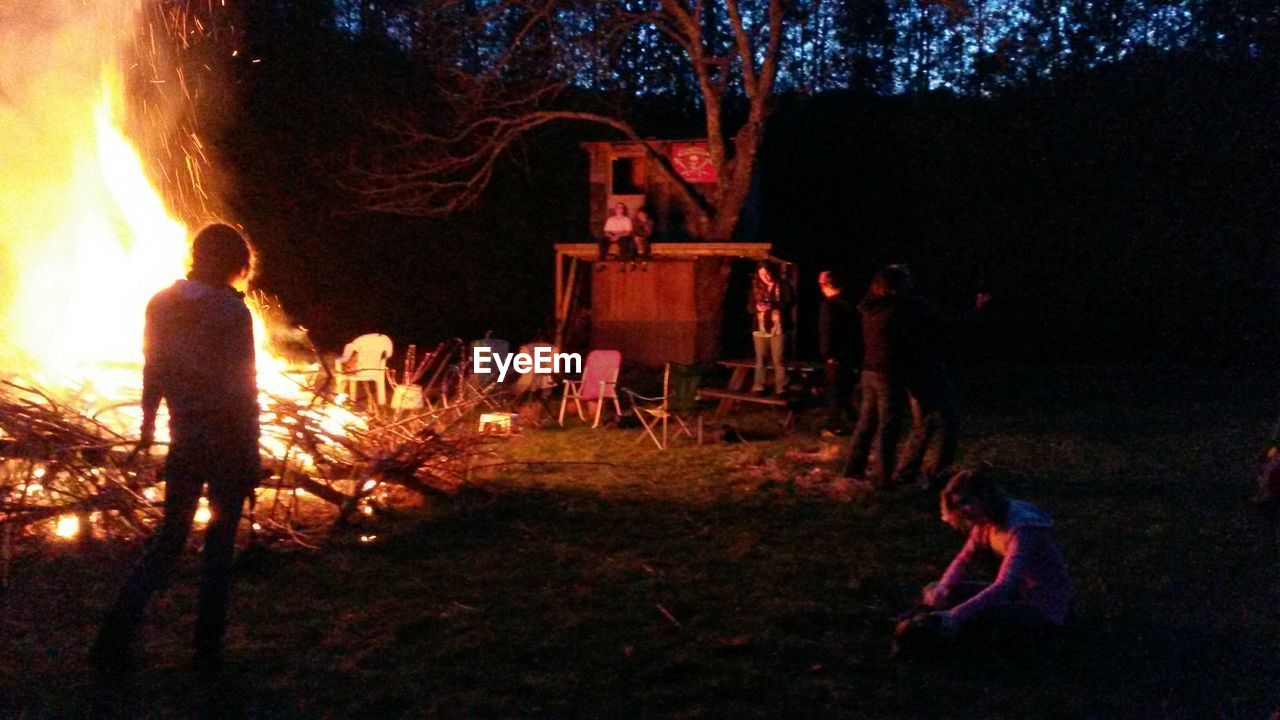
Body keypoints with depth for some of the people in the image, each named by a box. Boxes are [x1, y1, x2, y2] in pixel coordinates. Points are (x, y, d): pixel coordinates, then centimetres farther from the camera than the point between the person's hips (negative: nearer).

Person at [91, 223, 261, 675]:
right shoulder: (231, 311, -15)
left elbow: (152, 371, 10)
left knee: (169, 538, 15)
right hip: (226, 442, -5)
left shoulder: (160, 304, 2)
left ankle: (114, 641, 8)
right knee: (220, 545, 8)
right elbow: (242, 390, -15)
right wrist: (252, 457, -10)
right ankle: (208, 650, 14)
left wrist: (148, 421, 25)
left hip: (183, 440, 5)